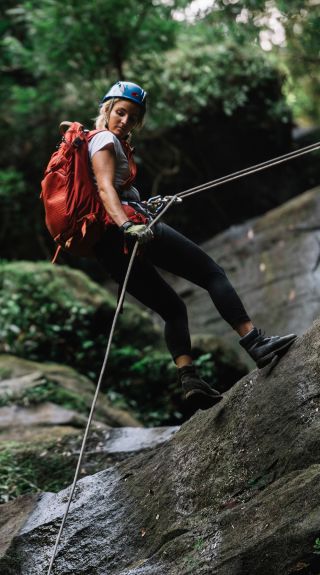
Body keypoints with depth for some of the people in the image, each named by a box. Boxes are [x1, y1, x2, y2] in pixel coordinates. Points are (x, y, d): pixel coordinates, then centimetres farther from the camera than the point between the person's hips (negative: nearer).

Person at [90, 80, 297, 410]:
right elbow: (105, 187, -17)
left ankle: (188, 378, -7)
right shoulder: (105, 140, -1)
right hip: (126, 227, -10)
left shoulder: (96, 142, 28)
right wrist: (127, 226, -32)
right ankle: (256, 343, -20)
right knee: (212, 274, -9)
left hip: (108, 247, 10)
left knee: (172, 309, 11)